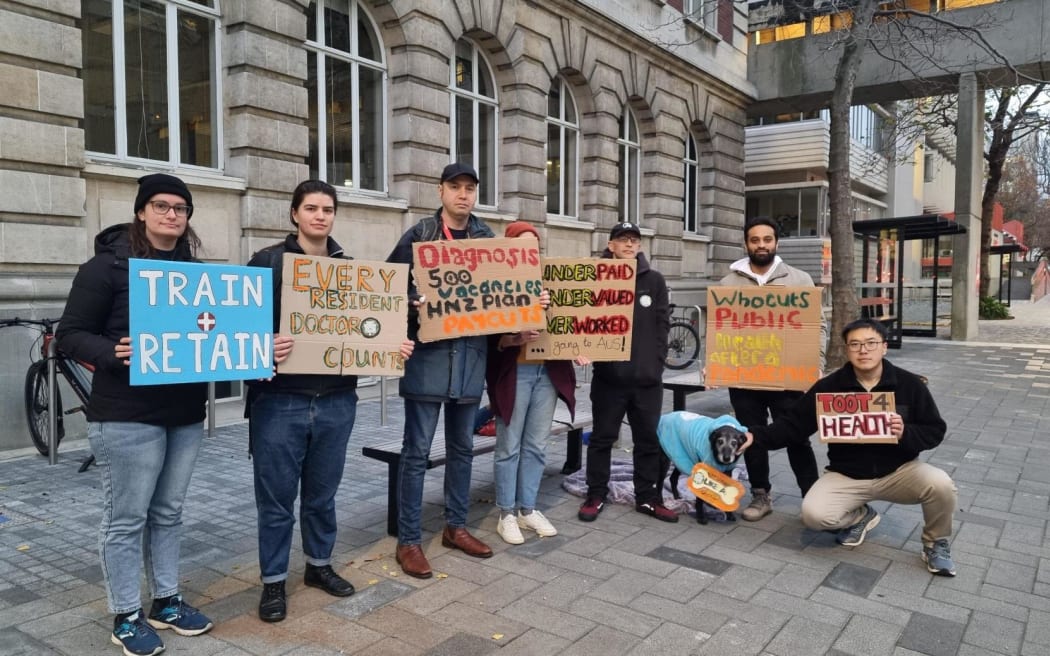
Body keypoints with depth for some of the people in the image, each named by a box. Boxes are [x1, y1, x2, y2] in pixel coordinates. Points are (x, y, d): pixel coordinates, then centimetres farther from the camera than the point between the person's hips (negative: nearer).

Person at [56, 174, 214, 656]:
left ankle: (167, 601, 30)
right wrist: (112, 354, -27)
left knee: (169, 511, 16)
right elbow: (70, 334, -9)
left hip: (186, 412, 6)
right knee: (126, 517, 4)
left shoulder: (195, 269, 9)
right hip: (127, 415, -6)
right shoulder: (108, 265, -7)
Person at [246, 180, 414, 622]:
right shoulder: (267, 262, -2)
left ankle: (319, 564, 36)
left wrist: (396, 345, -3)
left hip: (336, 401, 4)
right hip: (280, 400, -3)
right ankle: (274, 581, 23)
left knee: (323, 493, 17)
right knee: (277, 498, 7)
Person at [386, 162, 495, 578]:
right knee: (417, 450, 0)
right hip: (428, 352, -5)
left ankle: (456, 527, 29)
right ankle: (408, 541, 11)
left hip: (471, 353, 5)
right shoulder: (418, 236, -3)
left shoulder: (488, 239, 11)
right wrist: (414, 305, -23)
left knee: (462, 447, 15)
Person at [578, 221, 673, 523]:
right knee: (602, 438, 8)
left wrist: (656, 360, -3)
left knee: (649, 439, 9)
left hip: (647, 376, 2)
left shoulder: (654, 280, 7)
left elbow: (663, 324, 5)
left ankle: (647, 497, 21)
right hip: (609, 375, -2)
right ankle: (596, 495, 19)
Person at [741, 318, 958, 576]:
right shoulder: (828, 386, -7)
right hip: (846, 475, 0)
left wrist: (906, 434, -23)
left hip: (898, 471, 0)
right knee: (813, 514, -24)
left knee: (940, 485, -29)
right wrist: (755, 436, -19)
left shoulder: (909, 384, -6)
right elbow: (793, 424, -5)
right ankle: (859, 517, 13)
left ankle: (936, 542, 5)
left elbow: (935, 430, -1)